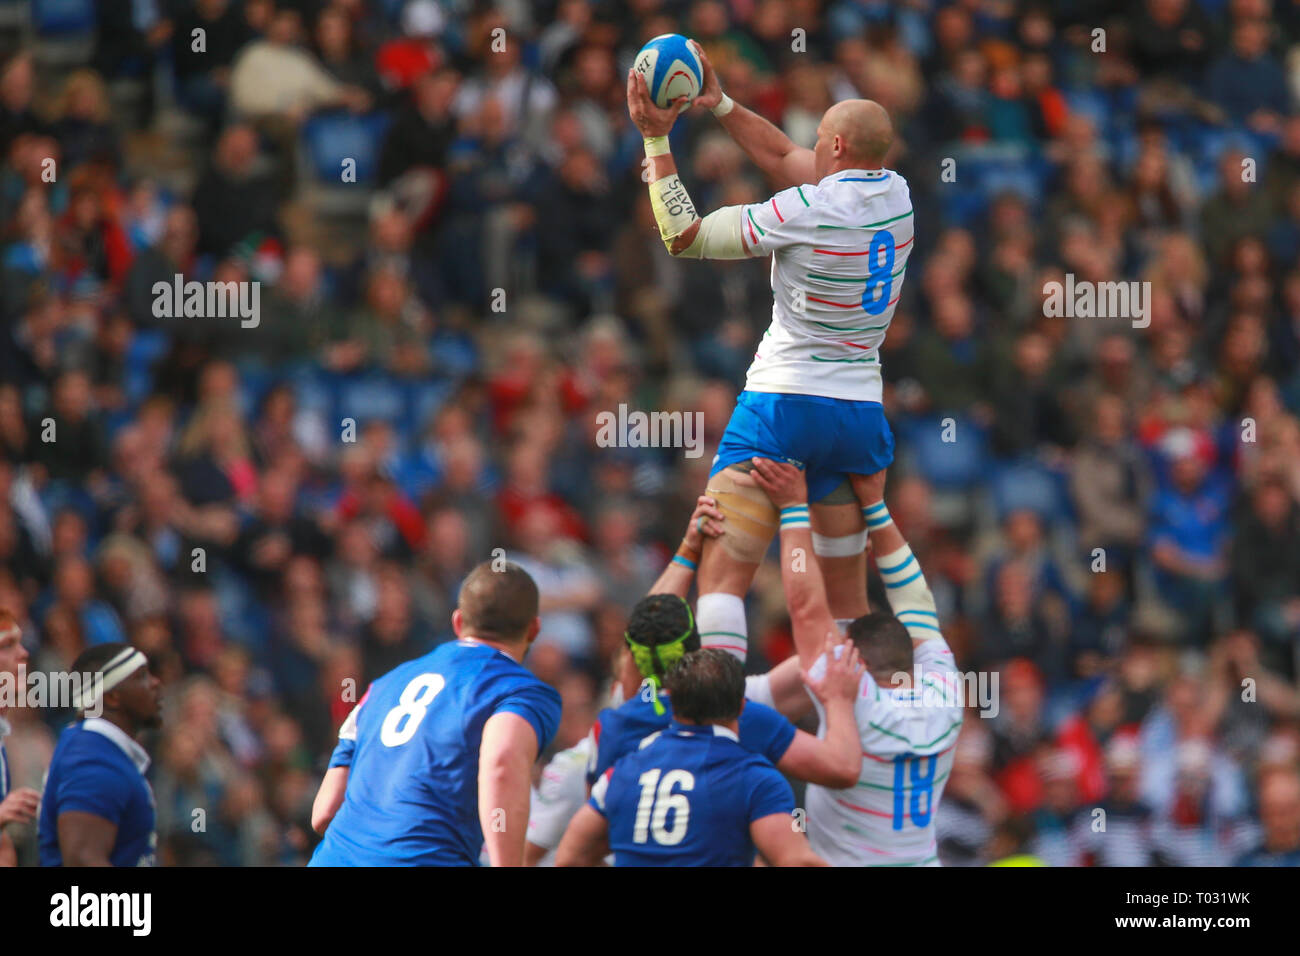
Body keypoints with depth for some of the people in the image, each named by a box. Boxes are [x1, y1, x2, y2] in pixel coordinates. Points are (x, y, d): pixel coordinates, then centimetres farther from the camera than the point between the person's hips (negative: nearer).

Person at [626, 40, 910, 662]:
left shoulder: (809, 210, -14)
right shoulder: (895, 193, 6)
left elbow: (685, 237, -8)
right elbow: (785, 159, 21)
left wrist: (656, 140, -2)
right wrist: (719, 103, 22)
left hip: (784, 401, -7)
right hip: (861, 411, 7)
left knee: (722, 574, -13)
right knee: (846, 593, 12)